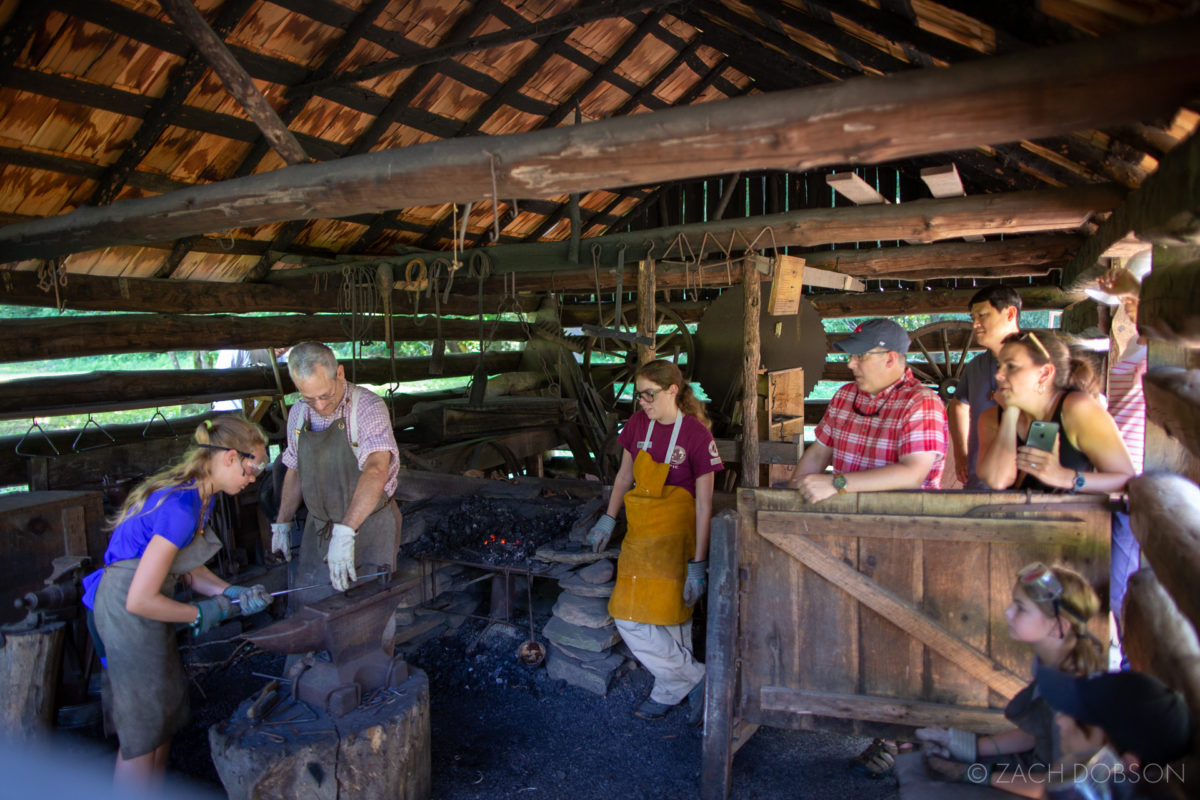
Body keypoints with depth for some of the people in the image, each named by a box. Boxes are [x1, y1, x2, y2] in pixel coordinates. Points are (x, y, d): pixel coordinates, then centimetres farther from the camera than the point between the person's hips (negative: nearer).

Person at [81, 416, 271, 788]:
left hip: (138, 614, 10)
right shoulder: (182, 506, -27)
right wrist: (199, 614, -12)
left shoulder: (198, 495, 3)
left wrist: (231, 593, 0)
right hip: (125, 615, -10)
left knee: (164, 719, 19)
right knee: (142, 738, 5)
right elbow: (141, 600, -26)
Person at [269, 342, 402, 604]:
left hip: (369, 525, -5)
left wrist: (345, 532, -40)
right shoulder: (298, 414, 3)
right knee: (306, 606, 5)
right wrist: (282, 524, 16)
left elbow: (376, 472, -32)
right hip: (319, 530, 5)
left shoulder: (368, 407, -18)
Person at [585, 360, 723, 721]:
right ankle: (693, 679, 27)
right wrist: (608, 519, 18)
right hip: (641, 531, 6)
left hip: (676, 533, -6)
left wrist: (698, 563, -15)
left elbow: (703, 504, -14)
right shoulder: (638, 424, 1)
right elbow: (625, 475, 16)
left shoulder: (696, 434, -16)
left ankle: (670, 690, 17)